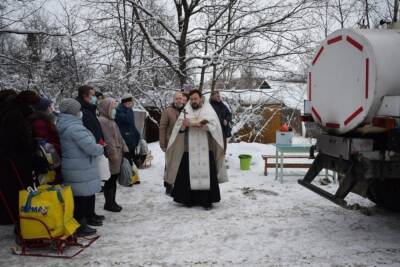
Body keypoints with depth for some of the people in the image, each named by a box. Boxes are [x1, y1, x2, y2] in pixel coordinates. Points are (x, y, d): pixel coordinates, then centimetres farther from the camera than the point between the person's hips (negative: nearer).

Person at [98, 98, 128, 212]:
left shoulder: (111, 121, 19)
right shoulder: (102, 121, -14)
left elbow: (118, 137, 23)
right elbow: (108, 140, -21)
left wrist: (124, 148, 17)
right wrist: (113, 154, -22)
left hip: (117, 156, 10)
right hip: (111, 157, -10)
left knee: (114, 180, 15)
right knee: (110, 181, -2)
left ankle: (111, 202, 25)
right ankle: (109, 203, 8)